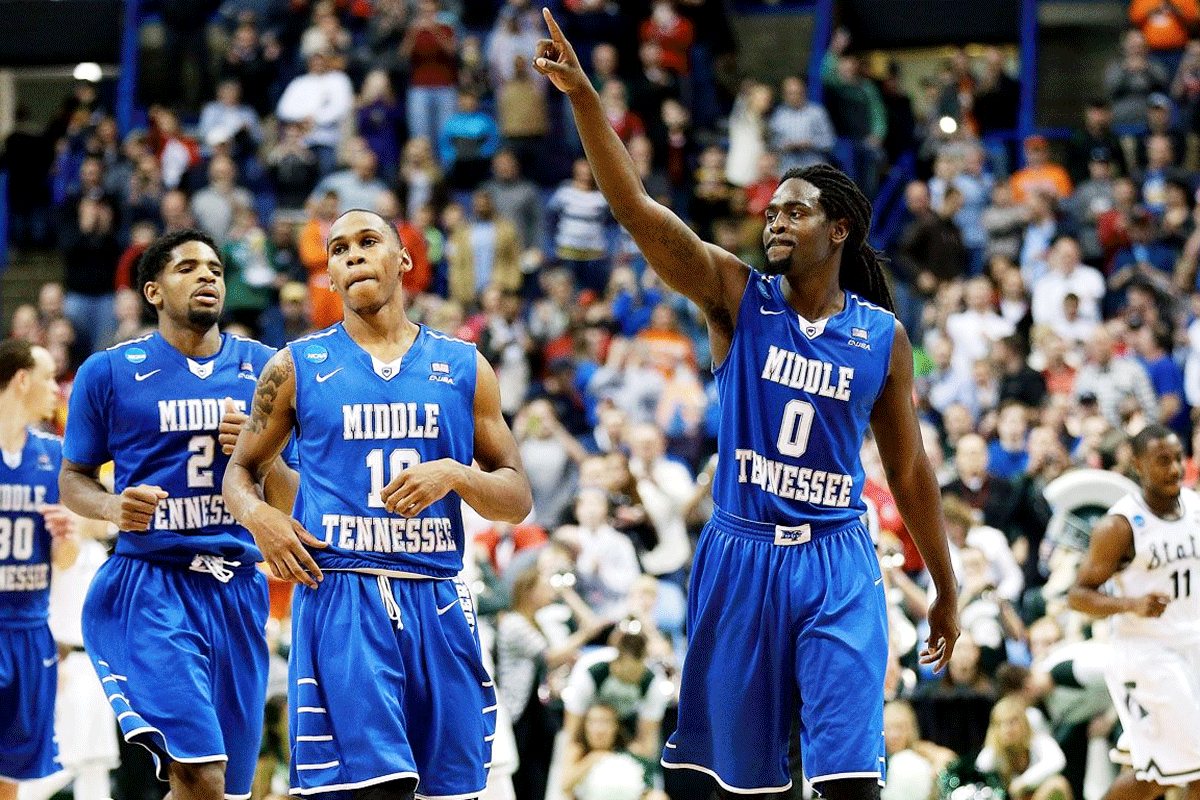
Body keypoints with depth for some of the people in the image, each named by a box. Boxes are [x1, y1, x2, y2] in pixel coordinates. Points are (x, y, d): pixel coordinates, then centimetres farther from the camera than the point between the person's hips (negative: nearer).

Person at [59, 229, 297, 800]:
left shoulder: (264, 369, 10)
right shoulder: (109, 372, 2)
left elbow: (292, 501, 12)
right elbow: (72, 478, 9)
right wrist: (113, 507, -14)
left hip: (239, 589, 4)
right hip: (151, 587, -4)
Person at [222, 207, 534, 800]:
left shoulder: (463, 368, 11)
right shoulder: (297, 367, 9)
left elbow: (517, 500, 11)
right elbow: (241, 470, 18)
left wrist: (454, 475, -9)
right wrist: (257, 516, -4)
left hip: (436, 600, 3)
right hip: (338, 595, -3)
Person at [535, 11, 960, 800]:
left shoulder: (883, 336, 3)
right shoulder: (738, 297, 1)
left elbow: (910, 467, 11)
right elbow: (636, 207, -10)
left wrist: (946, 589, 13)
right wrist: (583, 96, -22)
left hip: (836, 564, -1)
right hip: (741, 555, 1)